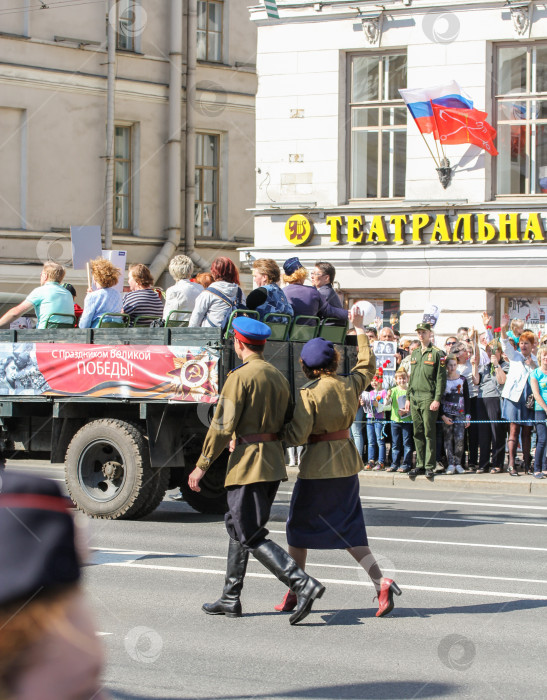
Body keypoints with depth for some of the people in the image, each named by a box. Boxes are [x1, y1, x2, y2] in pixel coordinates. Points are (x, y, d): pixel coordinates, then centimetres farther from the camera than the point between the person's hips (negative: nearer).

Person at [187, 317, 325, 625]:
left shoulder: (240, 377, -13)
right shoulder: (279, 377, 13)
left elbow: (222, 427, -15)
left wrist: (202, 466, -8)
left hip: (249, 462, -9)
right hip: (275, 462, 9)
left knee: (252, 537, -7)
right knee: (237, 527, 19)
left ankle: (304, 584, -20)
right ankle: (231, 599, 23)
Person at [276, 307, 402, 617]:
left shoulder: (308, 394, -15)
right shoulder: (350, 385, 1)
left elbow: (298, 435, -20)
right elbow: (367, 364, 22)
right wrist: (359, 329, 29)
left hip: (317, 465, -5)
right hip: (347, 462, 5)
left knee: (300, 528, 10)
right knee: (349, 529, 12)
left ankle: (294, 594, 14)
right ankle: (381, 582, -5)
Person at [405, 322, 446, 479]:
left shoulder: (437, 353, -4)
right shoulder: (415, 354, 16)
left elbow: (441, 378, -8)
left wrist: (437, 399, -14)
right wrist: (408, 398, 16)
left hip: (428, 398, -6)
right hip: (415, 398, 6)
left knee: (429, 433, -4)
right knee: (417, 433, 7)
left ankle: (429, 466, -1)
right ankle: (420, 465, 12)